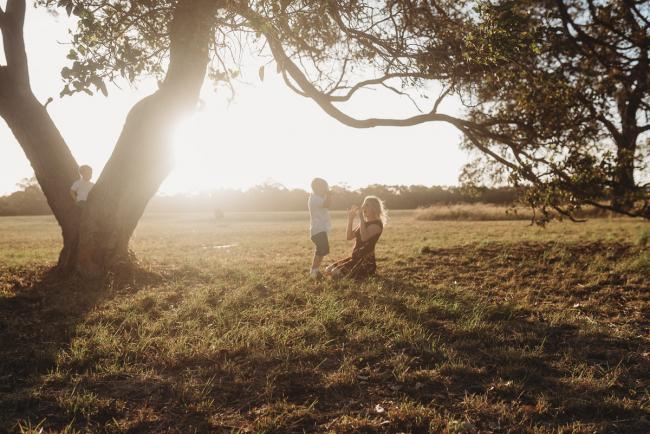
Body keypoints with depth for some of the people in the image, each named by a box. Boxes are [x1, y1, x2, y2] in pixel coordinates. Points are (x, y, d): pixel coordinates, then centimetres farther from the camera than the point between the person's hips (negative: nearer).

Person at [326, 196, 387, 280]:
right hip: (355, 258, 9)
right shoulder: (364, 222, 15)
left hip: (367, 261, -9)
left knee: (337, 273, -22)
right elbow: (349, 237, 11)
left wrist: (361, 218, -24)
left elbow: (364, 238, -29)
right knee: (329, 270, 1)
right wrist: (350, 218, 3)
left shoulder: (377, 224, -12)